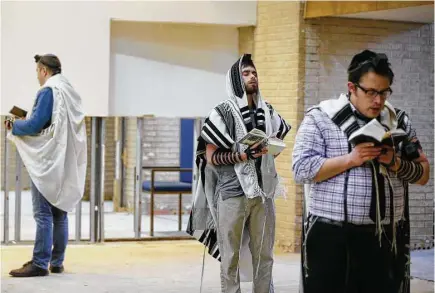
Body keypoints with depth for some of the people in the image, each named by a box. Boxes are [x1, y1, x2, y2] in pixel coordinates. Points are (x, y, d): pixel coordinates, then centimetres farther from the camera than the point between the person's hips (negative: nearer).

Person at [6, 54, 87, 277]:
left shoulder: (48, 91, -11)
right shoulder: (70, 92, 14)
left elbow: (35, 124, -17)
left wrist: (14, 126, 1)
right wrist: (26, 121, 20)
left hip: (47, 161, -8)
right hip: (65, 163, 8)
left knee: (43, 213, -8)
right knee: (59, 213, 9)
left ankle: (40, 263, -9)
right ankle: (57, 262, 12)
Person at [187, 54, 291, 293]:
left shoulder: (267, 111, 12)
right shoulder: (223, 112, -3)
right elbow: (210, 157, -6)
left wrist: (267, 150, 4)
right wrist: (243, 155, -19)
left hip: (263, 190, 5)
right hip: (232, 193, -5)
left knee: (264, 255, 9)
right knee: (231, 256, 0)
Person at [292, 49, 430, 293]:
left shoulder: (399, 121, 9)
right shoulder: (321, 118, -2)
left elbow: (424, 174, 10)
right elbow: (302, 169, -9)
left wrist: (396, 162, -10)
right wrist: (350, 159, -18)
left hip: (386, 238, 3)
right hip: (332, 237, -3)